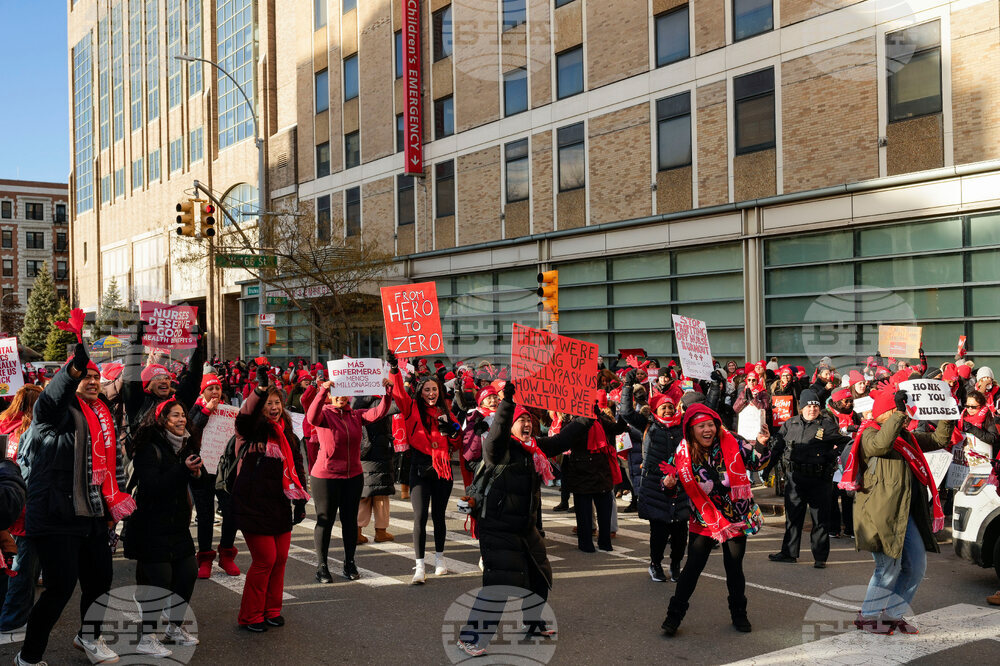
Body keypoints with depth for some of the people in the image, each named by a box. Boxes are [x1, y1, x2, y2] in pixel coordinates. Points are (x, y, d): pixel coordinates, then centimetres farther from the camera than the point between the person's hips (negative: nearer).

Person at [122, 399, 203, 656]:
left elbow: (195, 484, 19)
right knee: (158, 579, -8)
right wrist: (183, 470, -29)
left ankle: (175, 628, 27)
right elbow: (152, 487, -23)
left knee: (188, 572, 9)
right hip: (152, 526, -8)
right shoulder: (150, 449, -13)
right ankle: (146, 639, 5)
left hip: (177, 524, 8)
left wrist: (197, 474, -4)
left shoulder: (185, 447, 10)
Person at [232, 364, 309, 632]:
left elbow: (297, 468, 18)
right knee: (265, 559, -6)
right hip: (253, 505, -6)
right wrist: (261, 388, -44)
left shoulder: (288, 435, 13)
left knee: (280, 559, 8)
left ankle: (272, 610, 25)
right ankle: (251, 616, 10)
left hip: (279, 505, 6)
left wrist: (300, 500, 12)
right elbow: (245, 414, -29)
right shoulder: (252, 430, -5)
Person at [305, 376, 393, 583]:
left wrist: (387, 393, -26)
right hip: (325, 476, -4)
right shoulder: (324, 414, -7)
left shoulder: (356, 415, 4)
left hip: (353, 476, 4)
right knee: (325, 520, 4)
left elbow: (379, 413, -10)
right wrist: (323, 391, -41)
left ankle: (349, 564, 24)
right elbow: (312, 418, -30)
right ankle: (321, 566, 15)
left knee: (350, 520, 11)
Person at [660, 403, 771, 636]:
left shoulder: (732, 443, -11)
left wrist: (761, 445, -22)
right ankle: (674, 615, 12)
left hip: (736, 517, 0)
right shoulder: (684, 453, -10)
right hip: (704, 519, 0)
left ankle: (739, 614, 31)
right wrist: (669, 484, -20)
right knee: (692, 567, 0)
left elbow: (756, 462, -2)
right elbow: (672, 477, 2)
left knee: (734, 568, 10)